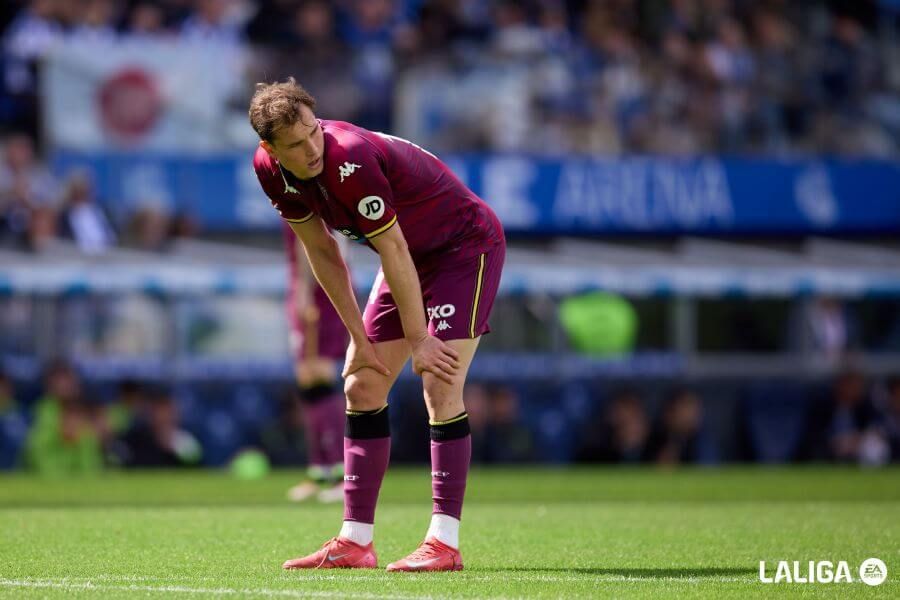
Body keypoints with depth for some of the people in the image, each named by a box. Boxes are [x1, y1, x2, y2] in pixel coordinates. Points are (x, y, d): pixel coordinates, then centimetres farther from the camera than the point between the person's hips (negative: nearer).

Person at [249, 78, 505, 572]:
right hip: (411, 256, 8)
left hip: (467, 247, -8)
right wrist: (359, 338, 0)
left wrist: (418, 340, -21)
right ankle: (356, 541, 8)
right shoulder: (269, 169, -11)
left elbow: (394, 252, -28)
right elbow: (322, 252, 1)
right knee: (362, 387, 4)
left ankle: (444, 542, -18)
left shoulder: (351, 159, -34)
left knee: (439, 387, -19)